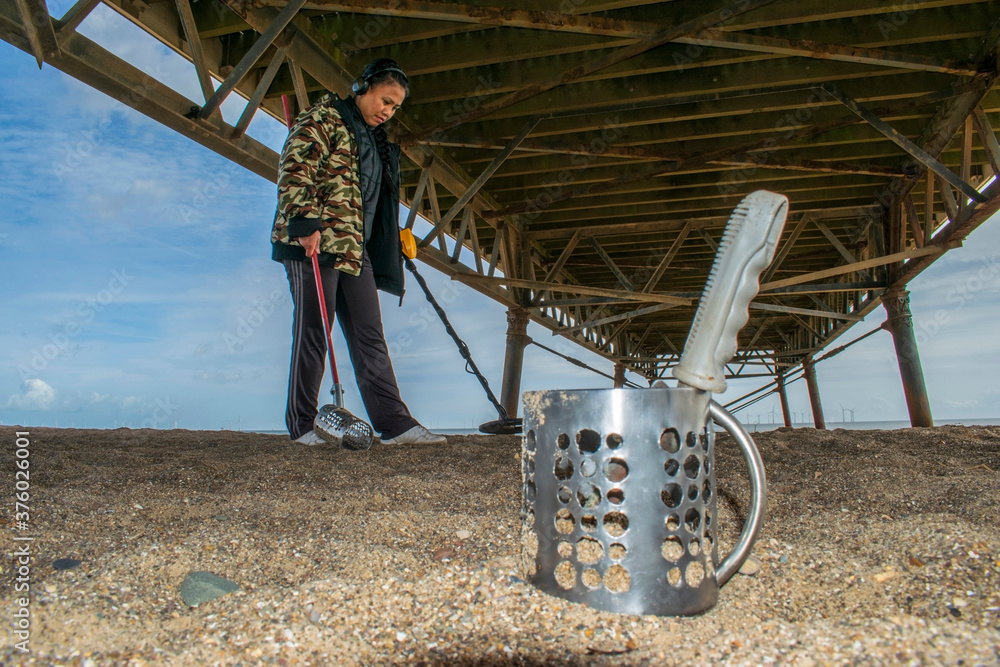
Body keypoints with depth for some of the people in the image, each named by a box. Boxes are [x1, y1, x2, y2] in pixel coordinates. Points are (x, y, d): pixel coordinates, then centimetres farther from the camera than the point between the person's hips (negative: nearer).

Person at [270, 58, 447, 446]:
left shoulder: (376, 138, 24)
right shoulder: (323, 119, -1)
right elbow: (293, 171, -13)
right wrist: (306, 224, -23)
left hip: (355, 249, 8)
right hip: (314, 244, -8)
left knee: (370, 336, 2)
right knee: (312, 334, -4)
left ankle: (395, 424, 1)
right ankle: (301, 425, 8)